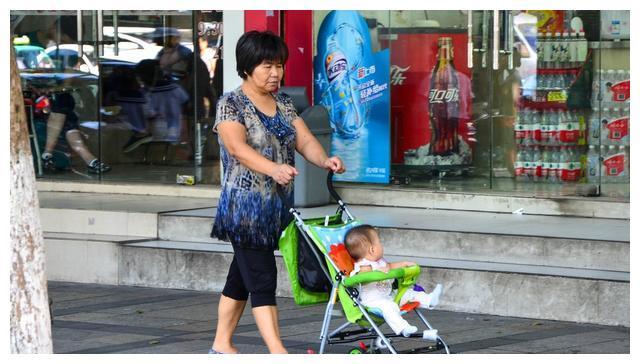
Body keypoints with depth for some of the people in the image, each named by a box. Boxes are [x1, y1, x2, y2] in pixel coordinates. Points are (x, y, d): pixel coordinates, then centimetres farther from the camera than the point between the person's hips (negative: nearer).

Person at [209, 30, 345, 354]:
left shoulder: (284, 104, 13)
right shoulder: (231, 104, -9)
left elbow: (305, 140, 2)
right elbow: (237, 147, -24)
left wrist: (325, 160, -20)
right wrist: (273, 168, -41)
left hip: (276, 206, 7)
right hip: (245, 208, -7)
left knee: (241, 277, 14)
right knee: (262, 279, -12)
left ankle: (221, 345, 23)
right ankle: (279, 353, -18)